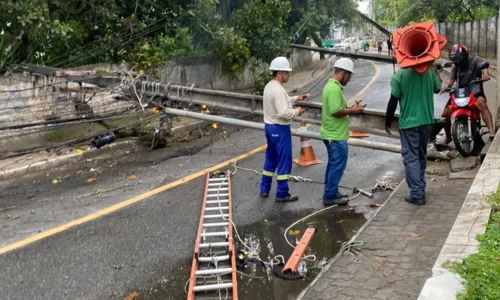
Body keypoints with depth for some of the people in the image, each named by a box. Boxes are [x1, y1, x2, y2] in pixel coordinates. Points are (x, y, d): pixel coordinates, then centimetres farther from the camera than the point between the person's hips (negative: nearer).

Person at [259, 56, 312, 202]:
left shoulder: (269, 86, 8)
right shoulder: (278, 90, -23)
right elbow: (283, 113, -29)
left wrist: (296, 98, 15)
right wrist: (297, 111, -13)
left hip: (270, 126, 10)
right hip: (280, 129, -10)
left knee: (270, 159, 18)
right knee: (284, 162, 1)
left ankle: (264, 189, 26)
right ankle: (282, 194, 8)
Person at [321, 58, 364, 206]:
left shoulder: (331, 85, 13)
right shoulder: (335, 89, -21)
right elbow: (335, 112, -26)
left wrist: (349, 108, 9)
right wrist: (352, 110, -13)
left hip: (332, 133, 11)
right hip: (336, 135, -11)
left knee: (333, 164, 17)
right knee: (338, 165, -3)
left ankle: (331, 193, 25)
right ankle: (330, 196, 4)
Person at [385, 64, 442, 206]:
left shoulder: (399, 74, -12)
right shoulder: (429, 70, -2)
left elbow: (393, 101, -11)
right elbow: (437, 88, 16)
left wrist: (388, 122, 1)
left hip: (408, 122, -5)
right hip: (426, 120, 5)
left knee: (411, 157, 0)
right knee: (421, 155, 17)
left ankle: (417, 194, -2)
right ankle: (420, 189, 26)